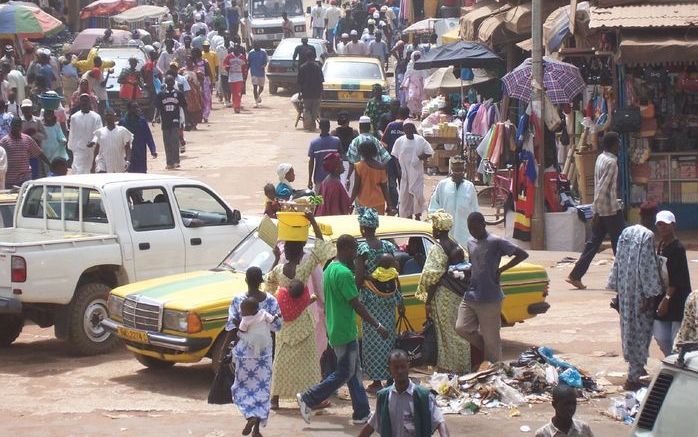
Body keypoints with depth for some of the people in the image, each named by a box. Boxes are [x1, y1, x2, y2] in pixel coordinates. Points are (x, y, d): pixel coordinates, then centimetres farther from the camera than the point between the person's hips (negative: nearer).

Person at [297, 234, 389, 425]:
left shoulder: (329, 269, 10)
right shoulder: (344, 273, -20)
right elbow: (356, 305, -21)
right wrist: (378, 326, -16)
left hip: (334, 329, 10)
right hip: (345, 332, -10)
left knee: (354, 372, 13)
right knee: (344, 374, -1)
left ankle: (362, 413, 15)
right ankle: (308, 399, 0)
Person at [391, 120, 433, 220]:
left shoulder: (420, 140, -2)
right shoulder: (399, 141, 0)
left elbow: (429, 152, 2)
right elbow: (395, 156, 5)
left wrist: (422, 157, -17)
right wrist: (398, 169, -4)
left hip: (417, 172, -1)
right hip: (404, 173, 1)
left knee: (418, 194, -5)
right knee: (405, 195, 5)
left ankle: (417, 215, 9)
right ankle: (408, 215, 17)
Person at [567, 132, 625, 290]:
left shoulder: (601, 158, 11)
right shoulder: (611, 162, -17)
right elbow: (602, 189, -22)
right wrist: (597, 213, -21)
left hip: (601, 210, 8)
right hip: (611, 210, -8)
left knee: (594, 243, 8)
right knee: (619, 244, 3)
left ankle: (575, 275, 4)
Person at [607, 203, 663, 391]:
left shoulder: (625, 233, 6)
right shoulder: (648, 236, -17)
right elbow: (648, 267, -19)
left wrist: (617, 287, 16)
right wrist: (650, 295, -16)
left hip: (625, 290, 8)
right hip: (639, 291, -8)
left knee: (629, 327, 19)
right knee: (640, 330, -1)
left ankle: (636, 368, 34)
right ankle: (633, 377, 0)